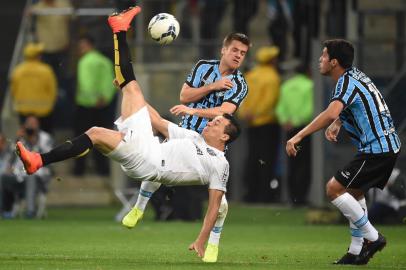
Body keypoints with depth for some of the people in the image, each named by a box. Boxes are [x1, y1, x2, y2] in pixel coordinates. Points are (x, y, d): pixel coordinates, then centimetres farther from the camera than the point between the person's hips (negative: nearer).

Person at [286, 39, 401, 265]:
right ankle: (357, 252, 20)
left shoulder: (347, 83, -16)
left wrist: (298, 137, -35)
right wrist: (336, 124, 14)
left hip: (376, 149, -10)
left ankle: (372, 237, -3)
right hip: (390, 146, 10)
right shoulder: (355, 75, 14)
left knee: (334, 189, -8)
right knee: (354, 193, 20)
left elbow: (331, 113, -35)